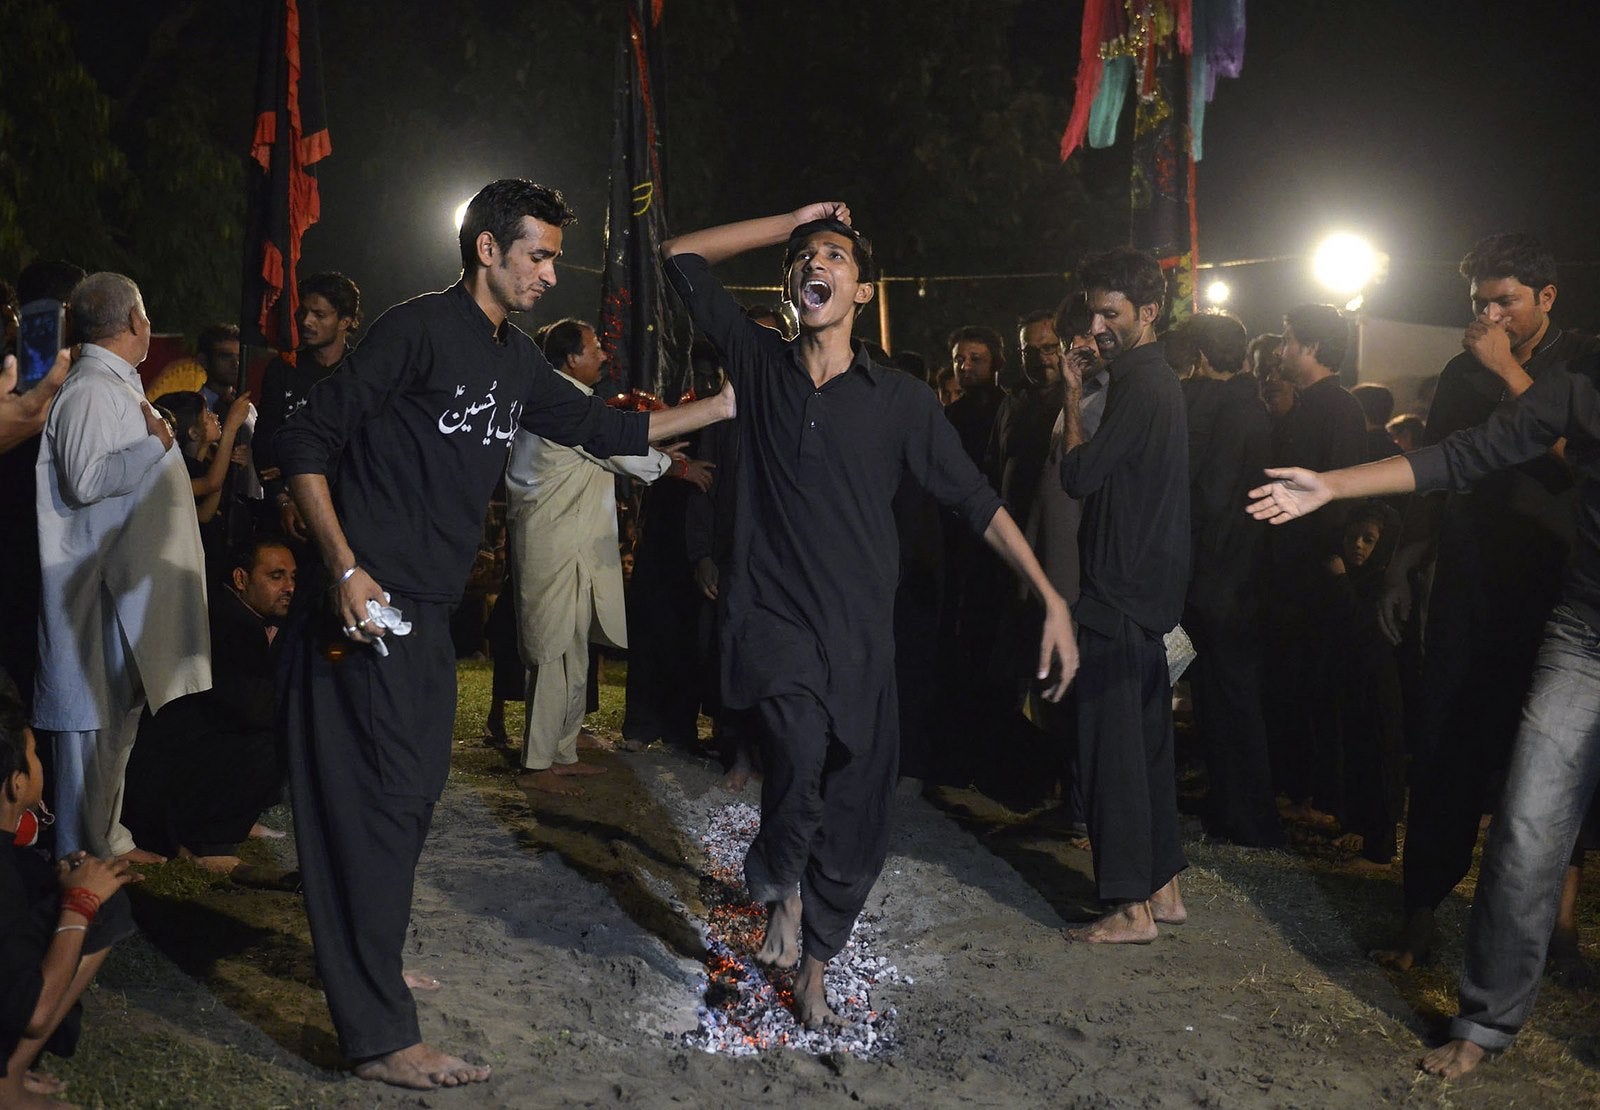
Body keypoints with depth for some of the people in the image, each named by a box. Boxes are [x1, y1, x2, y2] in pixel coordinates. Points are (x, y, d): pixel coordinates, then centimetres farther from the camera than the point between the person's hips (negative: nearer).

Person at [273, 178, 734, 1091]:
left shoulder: (516, 361, 13)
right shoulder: (420, 328, -12)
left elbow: (603, 427, 22)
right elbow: (305, 442, -14)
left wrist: (724, 406, 17)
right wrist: (346, 570, -20)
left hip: (431, 612, 9)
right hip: (371, 605, -9)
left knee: (416, 789, 17)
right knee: (385, 800, -6)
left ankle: (369, 961, 36)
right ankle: (382, 1035, 1)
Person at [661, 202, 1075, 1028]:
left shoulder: (901, 400, 3)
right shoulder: (760, 364, 6)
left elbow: (977, 501, 5)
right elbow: (682, 257, 10)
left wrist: (1051, 598, -2)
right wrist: (790, 221, 6)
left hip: (861, 635, 1)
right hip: (775, 622, -1)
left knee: (854, 826, 7)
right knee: (801, 762, -27)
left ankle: (811, 971, 29)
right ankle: (779, 889, 6)